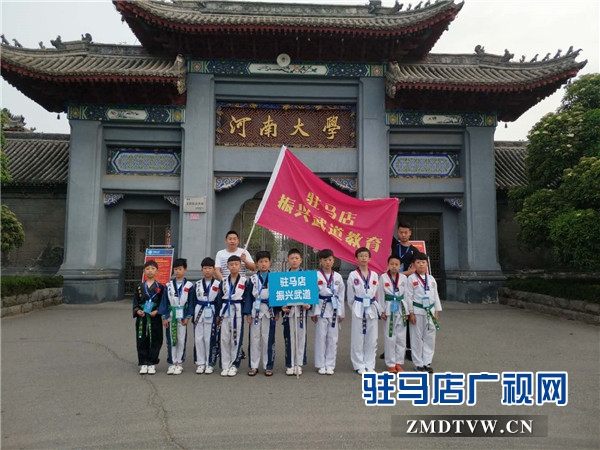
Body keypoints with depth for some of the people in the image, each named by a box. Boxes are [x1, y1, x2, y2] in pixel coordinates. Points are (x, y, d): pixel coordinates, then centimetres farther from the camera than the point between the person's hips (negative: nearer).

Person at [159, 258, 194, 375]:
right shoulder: (168, 285, 3)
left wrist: (187, 317, -8)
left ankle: (179, 363, 16)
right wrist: (164, 317, -1)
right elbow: (164, 301, 4)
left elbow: (191, 303, -3)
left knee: (181, 340, 5)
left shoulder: (189, 285, -3)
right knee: (171, 340, 7)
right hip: (170, 316, 2)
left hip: (182, 316, -2)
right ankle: (172, 362, 17)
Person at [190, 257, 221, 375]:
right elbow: (193, 300, 10)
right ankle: (200, 363, 17)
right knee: (198, 338, 6)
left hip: (211, 314, -3)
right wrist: (193, 314, 4)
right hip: (199, 313, 3)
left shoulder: (218, 284, -2)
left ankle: (210, 364, 12)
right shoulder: (197, 284, 8)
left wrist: (218, 315, -6)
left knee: (210, 339, 1)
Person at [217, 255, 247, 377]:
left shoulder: (244, 281, -1)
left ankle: (234, 365, 13)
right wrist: (218, 313, 3)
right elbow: (219, 298, 9)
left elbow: (247, 298, 0)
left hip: (238, 312, -2)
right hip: (225, 311, 3)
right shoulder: (223, 281, 8)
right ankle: (225, 366, 13)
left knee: (236, 339, 3)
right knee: (224, 339, 5)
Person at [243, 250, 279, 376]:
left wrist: (277, 312, -1)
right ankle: (253, 366, 17)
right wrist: (248, 313, -3)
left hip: (269, 311, -1)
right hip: (255, 311, 1)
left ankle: (268, 366, 15)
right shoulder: (252, 279, 4)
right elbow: (249, 297, 3)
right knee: (254, 339, 6)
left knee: (268, 339, 4)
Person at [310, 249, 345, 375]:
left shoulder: (338, 277, 5)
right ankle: (321, 365, 15)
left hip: (334, 309, 2)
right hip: (321, 309, -2)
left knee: (333, 338, 7)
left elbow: (341, 296, 7)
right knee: (321, 337, 3)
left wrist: (341, 312, 5)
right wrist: (313, 312, -8)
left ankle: (330, 365, 17)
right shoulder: (316, 276, -3)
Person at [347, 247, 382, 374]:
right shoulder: (353, 275, -3)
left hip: (372, 309, 3)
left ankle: (370, 365, 19)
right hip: (358, 309, -3)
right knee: (358, 339, 3)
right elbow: (350, 295, 1)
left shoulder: (374, 275, 6)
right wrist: (354, 309, 2)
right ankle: (359, 366, 15)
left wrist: (380, 310, 4)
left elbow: (377, 294, 7)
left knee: (371, 339, 8)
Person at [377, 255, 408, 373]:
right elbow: (381, 295, -2)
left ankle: (398, 362, 19)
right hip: (389, 309, -3)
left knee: (401, 337, 7)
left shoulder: (403, 278, 3)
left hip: (401, 308, 3)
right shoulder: (383, 277, -4)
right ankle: (391, 364, 13)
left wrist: (407, 312, 4)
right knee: (390, 337, 1)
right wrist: (382, 311, -5)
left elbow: (406, 295, 6)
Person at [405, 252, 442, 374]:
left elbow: (435, 295, 11)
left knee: (430, 338, 9)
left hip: (430, 311, 4)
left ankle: (427, 362, 20)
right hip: (417, 311, -4)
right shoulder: (411, 279, -7)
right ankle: (419, 363, 16)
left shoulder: (431, 279, 6)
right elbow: (408, 297, -8)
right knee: (417, 338, 4)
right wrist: (411, 313, -10)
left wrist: (436, 312, 8)